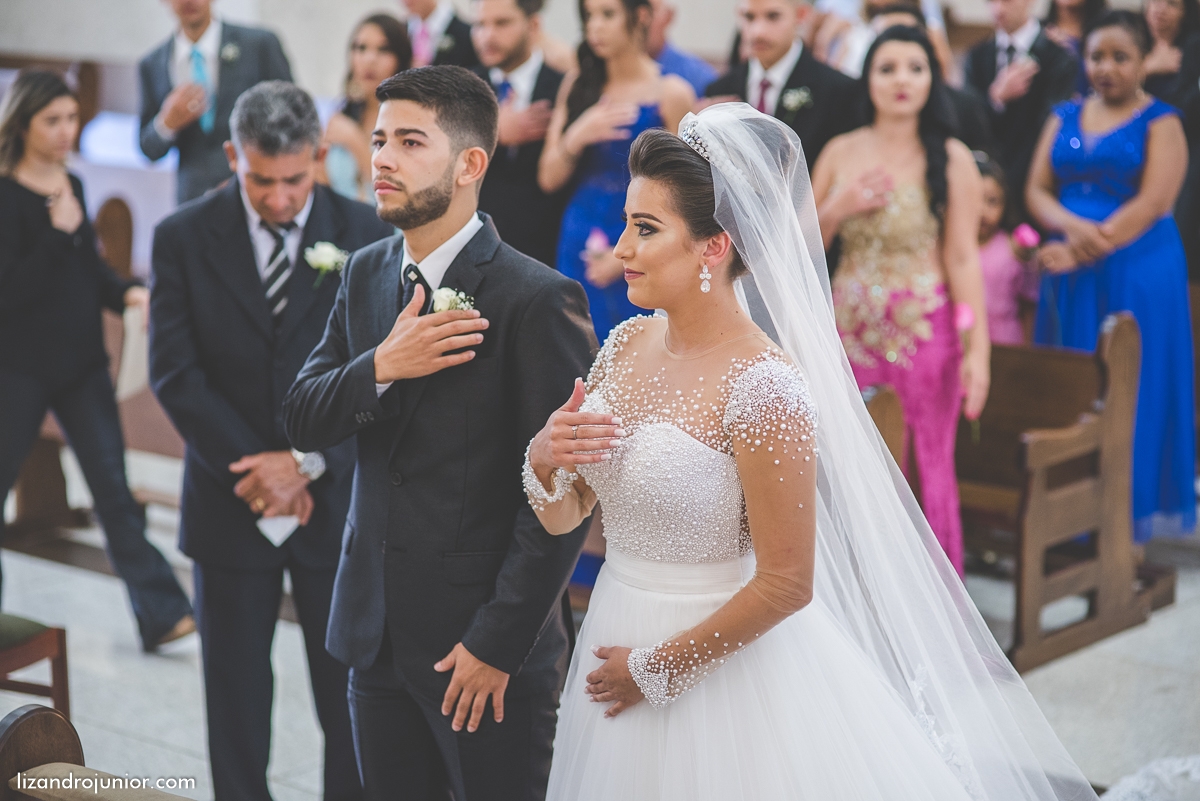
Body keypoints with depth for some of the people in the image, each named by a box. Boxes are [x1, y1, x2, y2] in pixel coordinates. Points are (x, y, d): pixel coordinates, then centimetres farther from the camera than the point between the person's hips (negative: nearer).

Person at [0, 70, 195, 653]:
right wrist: (58, 232, -24)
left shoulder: (72, 186, 8)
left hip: (82, 359, 5)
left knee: (113, 486, 1)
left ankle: (161, 614, -2)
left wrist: (126, 293, -2)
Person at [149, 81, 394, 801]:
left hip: (338, 500, 0)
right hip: (231, 504, 1)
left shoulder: (369, 236, -4)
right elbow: (175, 373, -7)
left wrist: (309, 463, -15)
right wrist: (256, 472, -12)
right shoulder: (183, 239, -4)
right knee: (235, 691, 11)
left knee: (350, 688, 7)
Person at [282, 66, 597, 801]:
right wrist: (380, 368, -16)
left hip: (488, 653, -6)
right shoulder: (366, 274, 7)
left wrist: (498, 642, -16)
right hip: (376, 629, 6)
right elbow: (302, 420, 4)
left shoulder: (539, 299, -15)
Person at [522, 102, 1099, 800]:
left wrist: (656, 669, -12)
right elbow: (561, 517, 6)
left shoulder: (762, 388, -23)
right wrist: (545, 459, -16)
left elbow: (786, 584, -21)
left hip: (725, 663, -7)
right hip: (617, 629, 7)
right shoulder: (627, 346, -2)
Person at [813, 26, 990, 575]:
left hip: (925, 329, -3)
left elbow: (963, 258, -5)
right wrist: (835, 210, -8)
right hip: (852, 329, 3)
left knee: (928, 467, 1)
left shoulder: (951, 158, -2)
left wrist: (978, 349, -11)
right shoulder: (841, 152, 7)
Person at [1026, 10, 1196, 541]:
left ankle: (1128, 509, 9)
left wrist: (1086, 250, -19)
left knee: (1128, 387, 0)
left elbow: (1152, 204, -12)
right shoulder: (1065, 118, 13)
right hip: (1071, 275, 4)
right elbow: (1038, 190, 6)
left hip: (1137, 273, -4)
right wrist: (1073, 226, -15)